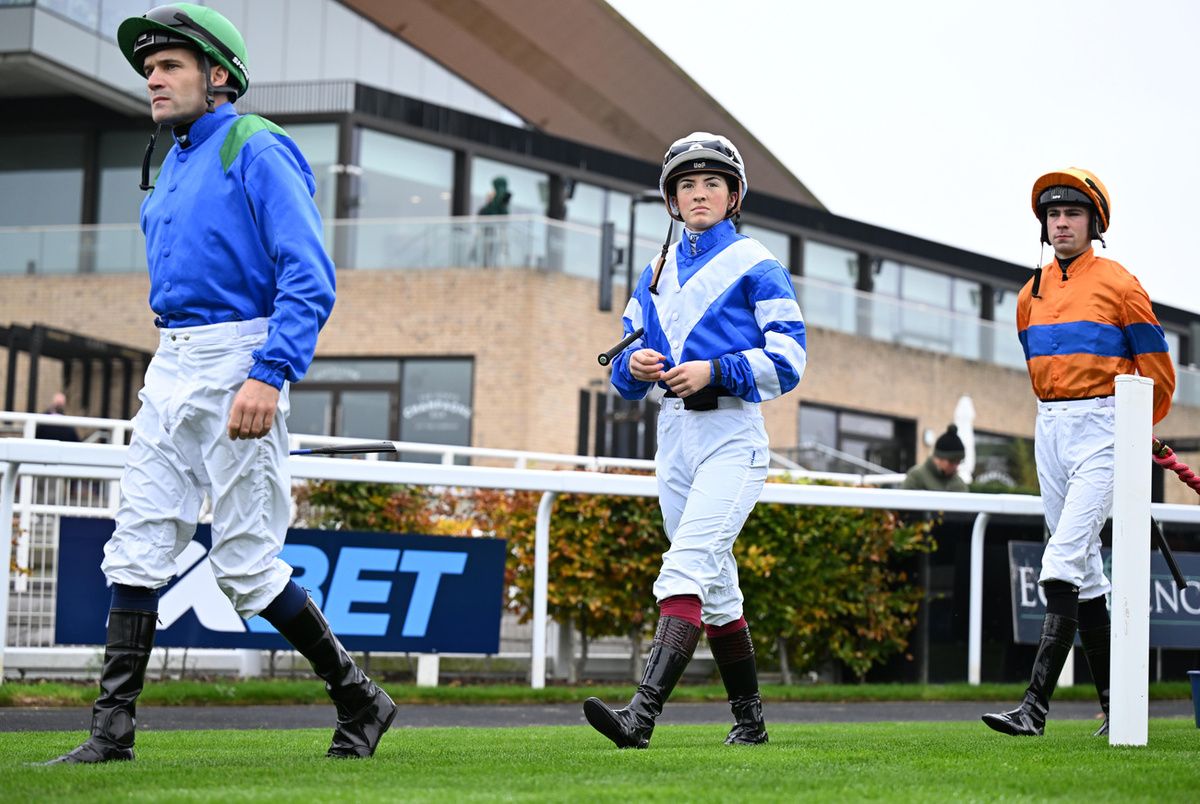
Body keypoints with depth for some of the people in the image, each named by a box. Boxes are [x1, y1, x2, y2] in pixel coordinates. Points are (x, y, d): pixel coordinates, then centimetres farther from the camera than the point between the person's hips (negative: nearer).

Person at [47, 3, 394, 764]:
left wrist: (269, 376, -27)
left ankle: (359, 700, 9)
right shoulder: (174, 164, 18)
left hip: (238, 365, -8)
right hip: (169, 367, 8)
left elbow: (310, 279, -18)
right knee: (138, 549, 2)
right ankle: (113, 729, 4)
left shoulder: (259, 151, -9)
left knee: (245, 561, -6)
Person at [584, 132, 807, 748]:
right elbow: (624, 378, 17)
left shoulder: (755, 265, 0)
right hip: (674, 435, 7)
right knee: (715, 585, 12)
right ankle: (750, 720, 23)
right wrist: (634, 365, -6)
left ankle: (642, 715, -33)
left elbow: (787, 362, -8)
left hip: (732, 433, -7)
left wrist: (713, 370, -19)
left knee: (687, 566, -21)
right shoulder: (657, 272, 17)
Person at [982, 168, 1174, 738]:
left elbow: (1158, 373, 0)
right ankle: (1115, 706, 17)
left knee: (1065, 559, -18)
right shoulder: (1031, 293, 12)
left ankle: (1036, 705, -25)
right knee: (1084, 570, 9)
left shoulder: (1119, 285, -5)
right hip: (1049, 431, 7)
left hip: (1103, 429, -7)